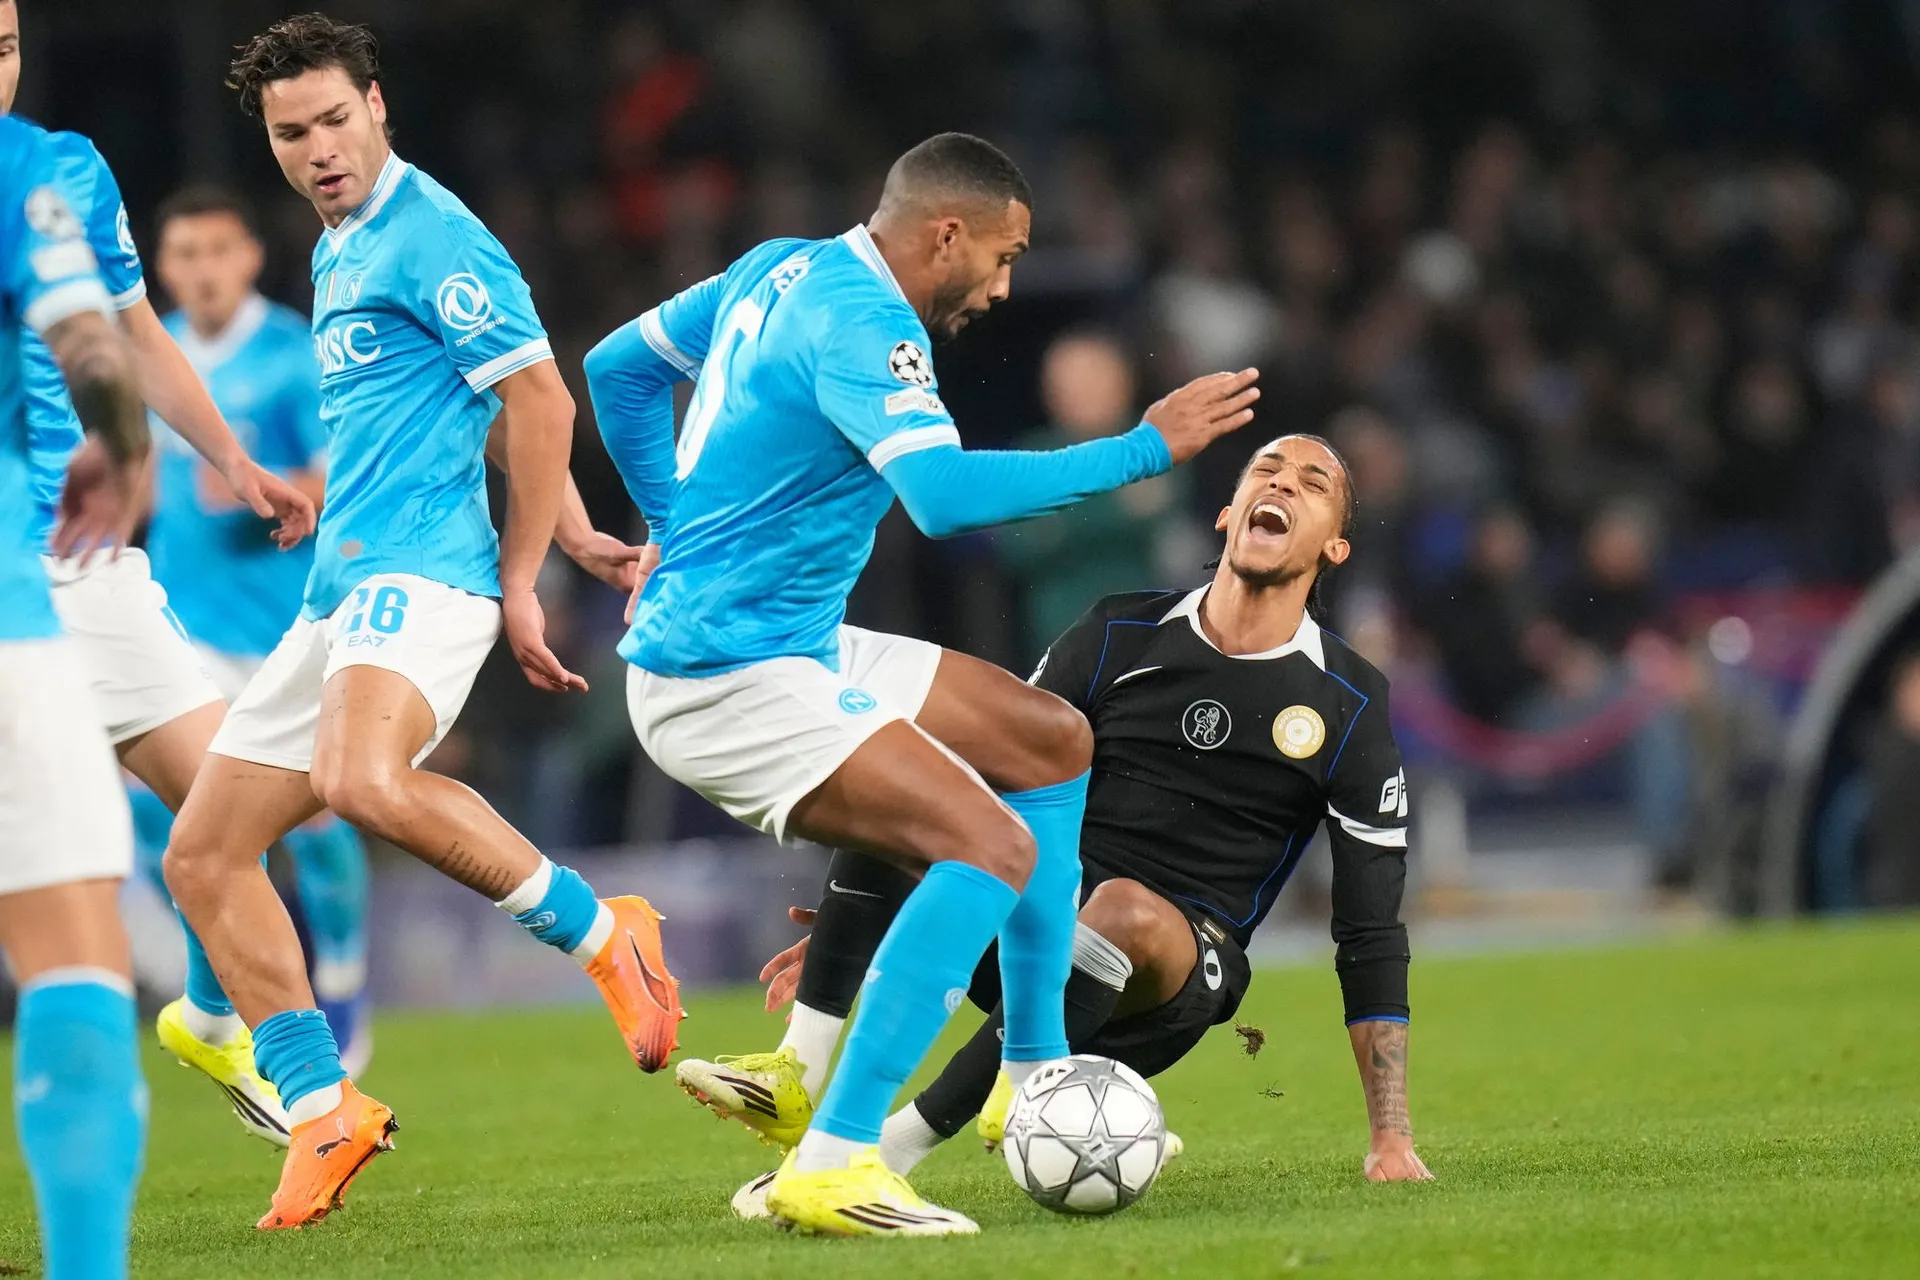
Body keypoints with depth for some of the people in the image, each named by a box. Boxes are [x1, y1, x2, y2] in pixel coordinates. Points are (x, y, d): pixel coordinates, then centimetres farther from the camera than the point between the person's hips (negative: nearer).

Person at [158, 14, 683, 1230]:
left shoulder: (430, 237, -8)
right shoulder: (336, 252, 21)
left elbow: (540, 404, -11)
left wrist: (519, 583, -10)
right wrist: (576, 535, 20)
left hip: (420, 572, -10)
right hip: (340, 591, 10)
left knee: (363, 780, -36)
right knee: (203, 857, 4)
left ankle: (601, 934, -20)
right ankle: (324, 1111, 8)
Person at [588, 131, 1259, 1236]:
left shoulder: (779, 272, 11)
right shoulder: (860, 326, -20)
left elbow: (620, 368, 24)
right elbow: (947, 495, -34)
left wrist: (678, 530, 28)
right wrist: (1145, 450, -26)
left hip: (798, 648, 11)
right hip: (730, 681, -11)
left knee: (1052, 742, 17)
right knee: (996, 847, -23)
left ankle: (1036, 1082, 21)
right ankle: (831, 1166, -24)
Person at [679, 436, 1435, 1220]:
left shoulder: (1348, 707, 1)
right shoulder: (1118, 638, 8)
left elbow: (1371, 935, 3)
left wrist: (1390, 1140, -2)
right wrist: (853, 923, 10)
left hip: (1169, 980, -3)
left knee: (1124, 909, -39)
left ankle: (895, 1150, -37)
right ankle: (798, 1079, -26)